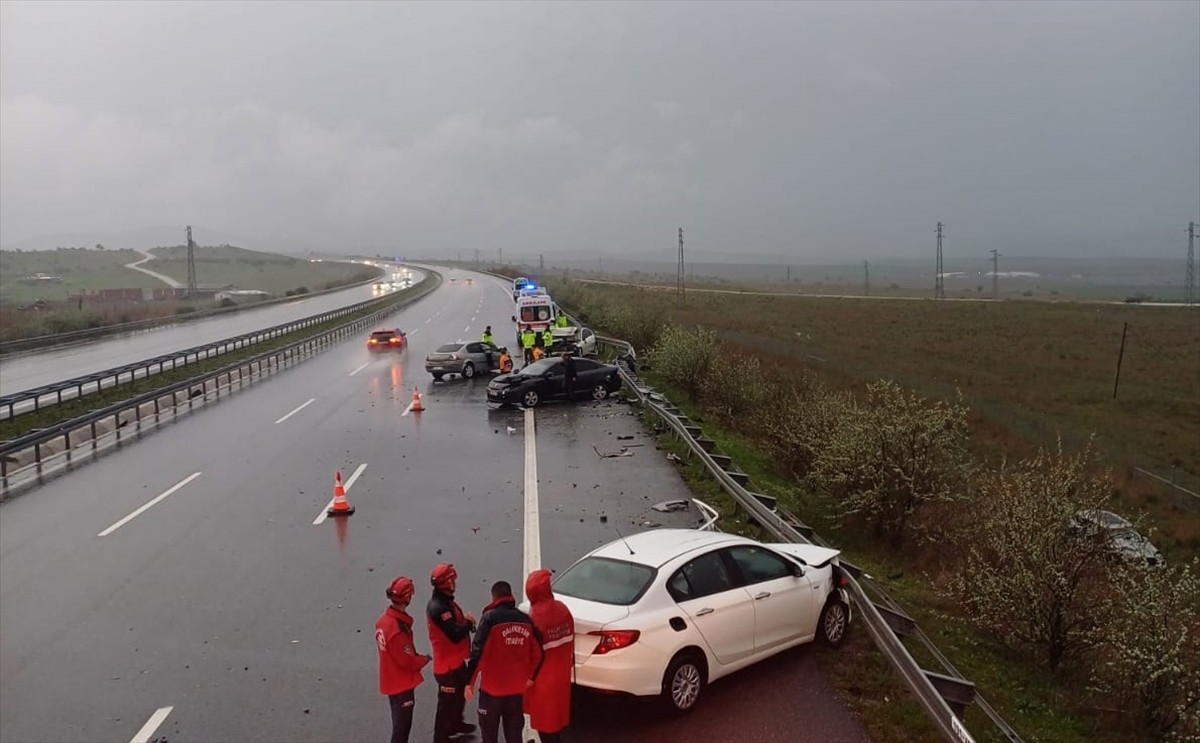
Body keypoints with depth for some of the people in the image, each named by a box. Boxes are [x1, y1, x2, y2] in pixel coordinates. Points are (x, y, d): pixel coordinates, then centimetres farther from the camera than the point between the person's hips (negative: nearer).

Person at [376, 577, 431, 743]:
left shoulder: (384, 619, -3)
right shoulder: (397, 629, -32)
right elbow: (407, 661, -25)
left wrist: (416, 656, 4)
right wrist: (424, 659, -7)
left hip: (391, 680, 9)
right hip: (401, 683, -9)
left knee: (399, 722, 24)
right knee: (402, 724, 6)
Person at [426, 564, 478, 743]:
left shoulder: (446, 601, 4)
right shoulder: (437, 607, -29)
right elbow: (455, 635, -32)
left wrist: (466, 621, -9)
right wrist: (468, 622, -15)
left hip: (456, 659, 10)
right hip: (447, 663, -10)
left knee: (461, 693, 27)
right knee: (448, 701, 6)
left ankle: (456, 723, 48)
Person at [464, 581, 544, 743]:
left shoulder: (490, 617, -11)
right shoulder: (526, 619, 2)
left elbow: (478, 652, -16)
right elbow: (537, 653, 4)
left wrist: (470, 681, -8)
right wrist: (531, 677, 18)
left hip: (492, 686, -4)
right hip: (517, 687, 4)